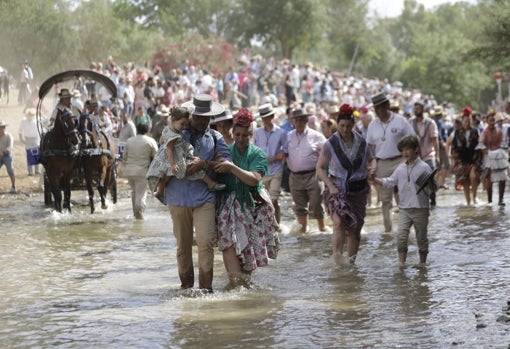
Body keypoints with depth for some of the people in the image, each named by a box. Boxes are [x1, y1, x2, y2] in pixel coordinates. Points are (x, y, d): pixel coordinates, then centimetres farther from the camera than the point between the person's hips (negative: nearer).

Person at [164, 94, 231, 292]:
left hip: (204, 197, -1)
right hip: (178, 196, 1)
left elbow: (226, 161, -2)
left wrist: (204, 164, -15)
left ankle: (206, 286, -9)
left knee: (206, 242, -13)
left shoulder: (215, 137, 11)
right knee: (183, 244, 8)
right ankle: (186, 284, 19)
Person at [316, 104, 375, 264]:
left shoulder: (361, 142, 3)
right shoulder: (331, 144, -6)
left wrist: (372, 168, -6)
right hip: (337, 189, -4)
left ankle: (351, 262, 20)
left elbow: (371, 160, 19)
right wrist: (330, 186, -14)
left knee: (354, 228, 8)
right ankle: (337, 260, -26)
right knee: (339, 222, -23)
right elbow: (320, 167, -2)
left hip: (358, 190, 4)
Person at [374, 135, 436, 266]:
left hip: (420, 208, -4)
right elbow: (389, 182, 20)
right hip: (404, 208, 4)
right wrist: (374, 179, 11)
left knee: (421, 238, 8)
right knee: (401, 235, -11)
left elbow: (434, 188, -6)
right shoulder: (401, 168, 10)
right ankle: (402, 263, -8)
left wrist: (431, 183, -27)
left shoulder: (424, 167, -5)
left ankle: (422, 263, 22)